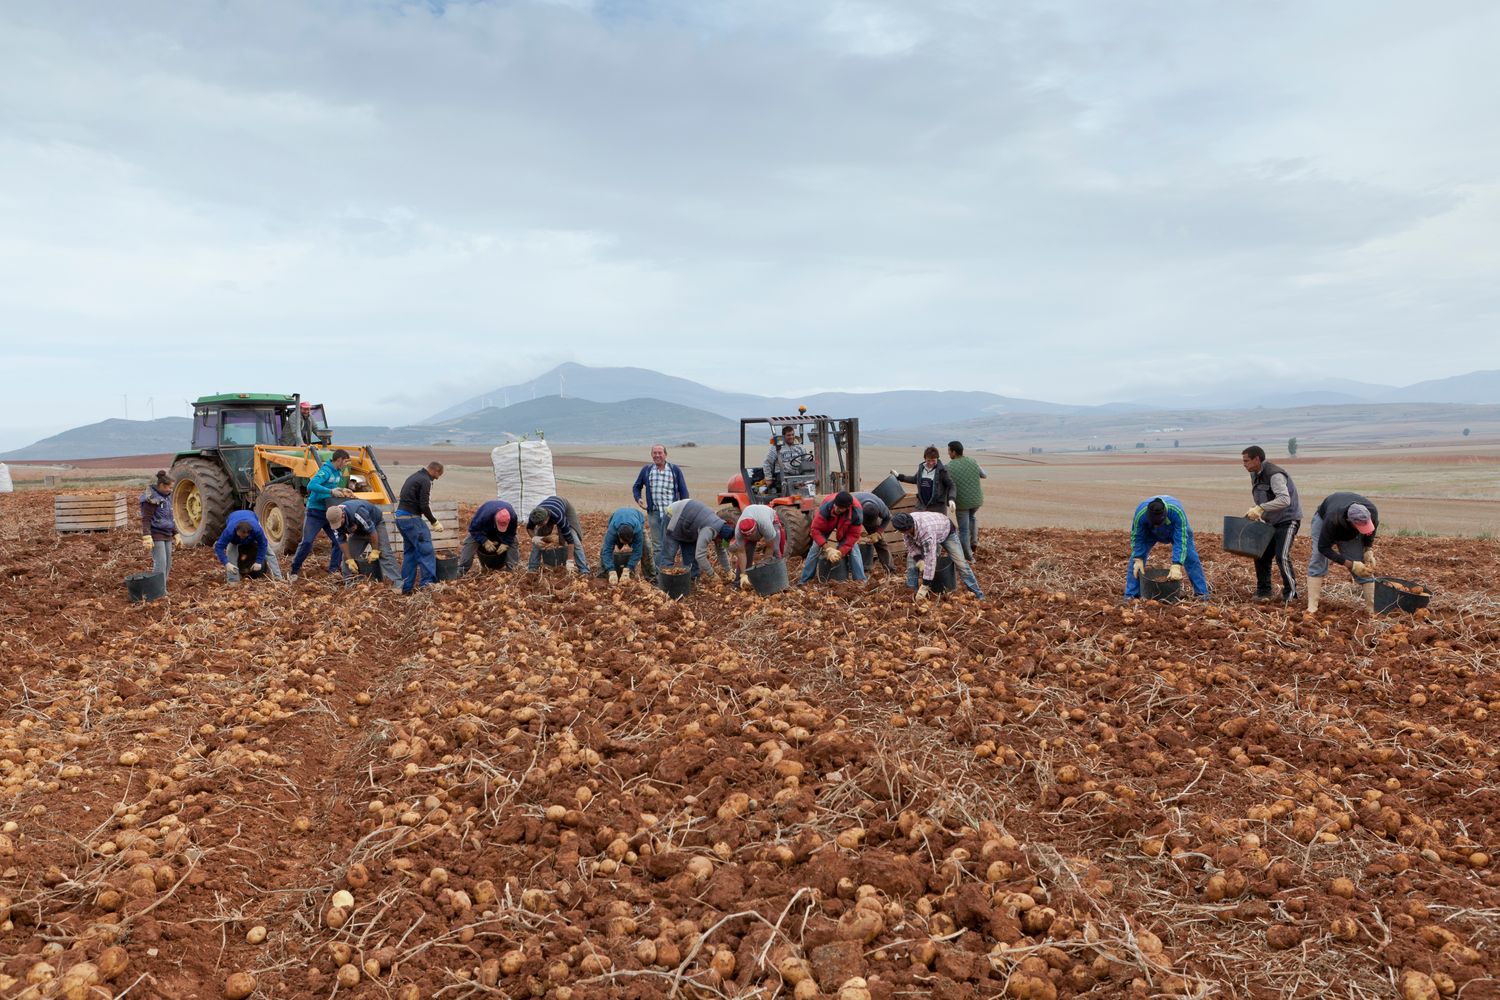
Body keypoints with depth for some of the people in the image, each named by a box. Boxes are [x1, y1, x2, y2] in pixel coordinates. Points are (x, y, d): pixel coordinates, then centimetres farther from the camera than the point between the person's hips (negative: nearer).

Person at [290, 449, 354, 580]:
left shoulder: (338, 473, 8)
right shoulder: (325, 471, -18)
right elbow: (311, 485, -31)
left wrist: (342, 490, 4)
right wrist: (331, 491, -35)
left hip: (329, 513, 8)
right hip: (315, 513, -8)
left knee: (339, 541, 2)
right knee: (307, 542, -7)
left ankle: (333, 570, 11)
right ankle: (295, 570, 8)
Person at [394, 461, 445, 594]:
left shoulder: (414, 476, 18)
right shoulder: (425, 481, -11)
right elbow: (424, 506, -17)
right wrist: (434, 522, -5)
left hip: (400, 517, 10)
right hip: (412, 518, -10)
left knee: (410, 552, 15)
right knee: (427, 551, -7)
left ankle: (406, 587, 15)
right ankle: (428, 584, -9)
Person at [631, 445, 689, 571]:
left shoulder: (675, 470, 3)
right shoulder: (646, 470, 8)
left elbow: (683, 491, 5)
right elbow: (636, 487, 20)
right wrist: (638, 499, 0)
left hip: (670, 512, -2)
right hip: (653, 512, 2)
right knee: (657, 545, 8)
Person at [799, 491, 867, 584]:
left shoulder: (857, 512, -37)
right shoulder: (825, 506, -42)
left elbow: (854, 534, -27)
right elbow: (815, 529, -34)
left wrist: (841, 552, -34)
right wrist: (827, 549, -38)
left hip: (846, 530, 0)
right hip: (825, 528, 0)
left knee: (854, 549, -16)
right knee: (815, 548, -12)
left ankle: (861, 581, -9)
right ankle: (804, 580, -4)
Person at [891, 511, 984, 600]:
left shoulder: (926, 531, -49)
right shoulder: (907, 525, -30)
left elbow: (930, 559, -48)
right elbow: (910, 544, -13)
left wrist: (925, 586, -46)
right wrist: (919, 559, -33)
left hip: (947, 532, -6)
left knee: (960, 563, -13)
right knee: (912, 559, -10)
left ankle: (978, 595, -4)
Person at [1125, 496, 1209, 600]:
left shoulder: (1177, 511, -44)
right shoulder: (1140, 513, -41)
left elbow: (1180, 541, -41)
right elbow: (1136, 537, -24)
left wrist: (1176, 566, -46)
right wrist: (1138, 559, -28)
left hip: (1176, 530, 0)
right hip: (1149, 532, 1)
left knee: (1191, 558, -10)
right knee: (1136, 558, -14)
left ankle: (1202, 593, 2)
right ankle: (1131, 595, -6)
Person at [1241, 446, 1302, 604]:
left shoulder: (1274, 474, -22)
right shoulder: (1255, 475, 5)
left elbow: (1284, 499, -36)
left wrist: (1260, 508, -39)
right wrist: (1253, 512, 2)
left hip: (1288, 520, -9)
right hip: (1272, 522, 9)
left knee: (1282, 557, -18)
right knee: (1261, 556, 6)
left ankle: (1290, 594, -6)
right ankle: (1263, 592, 16)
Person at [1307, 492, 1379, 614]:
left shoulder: (1373, 513, -34)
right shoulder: (1333, 519, -46)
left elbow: (1370, 535, -9)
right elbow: (1323, 547, -34)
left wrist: (1369, 552, -25)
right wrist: (1351, 565, -37)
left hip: (1351, 532, 3)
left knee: (1363, 568, -8)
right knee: (1318, 561, -19)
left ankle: (1373, 608, -4)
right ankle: (1312, 608, -22)